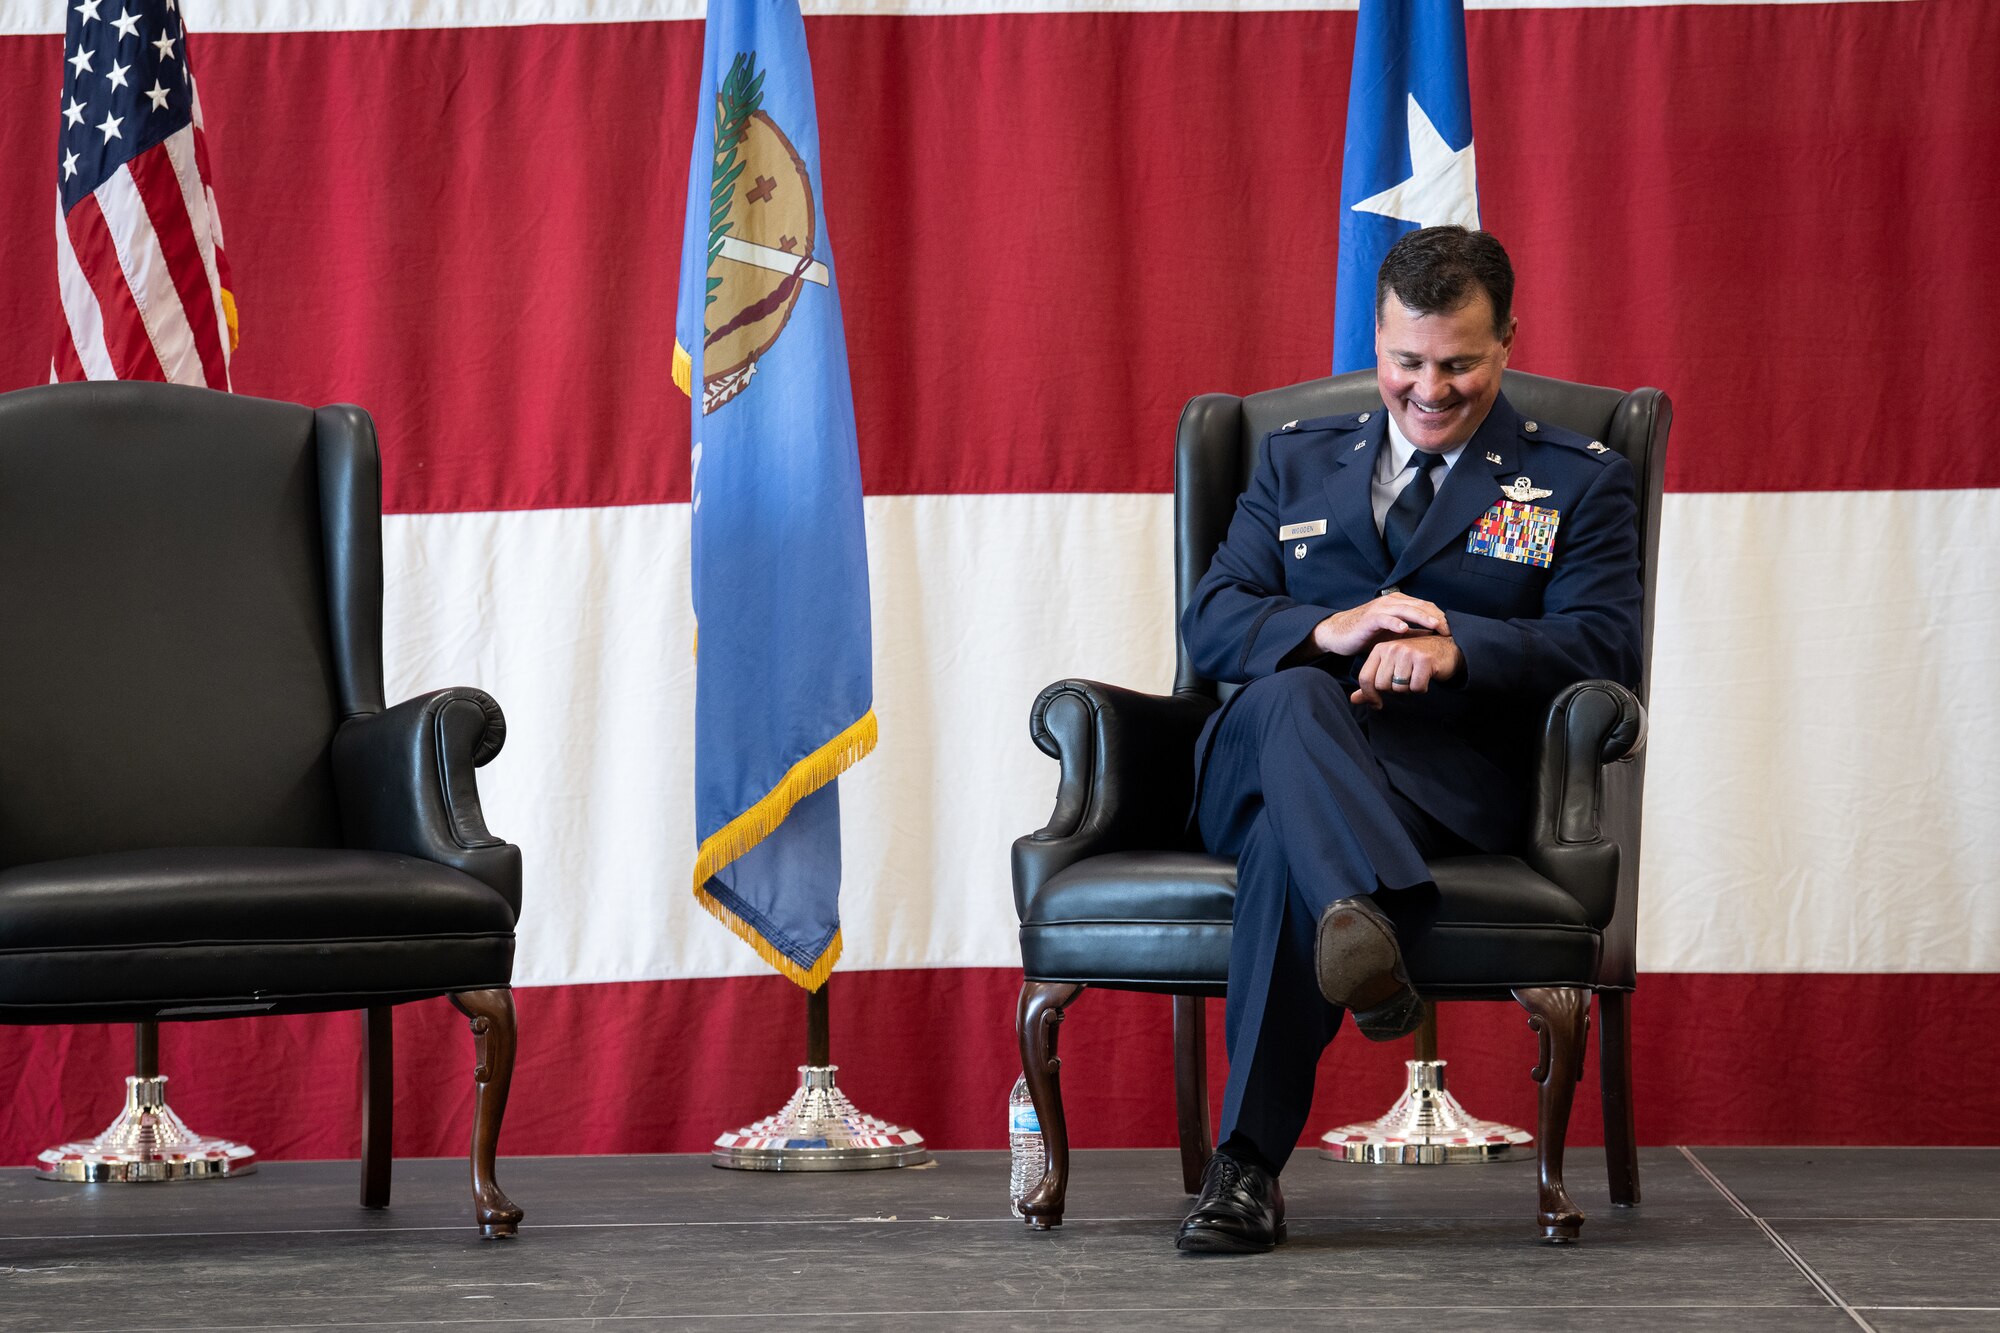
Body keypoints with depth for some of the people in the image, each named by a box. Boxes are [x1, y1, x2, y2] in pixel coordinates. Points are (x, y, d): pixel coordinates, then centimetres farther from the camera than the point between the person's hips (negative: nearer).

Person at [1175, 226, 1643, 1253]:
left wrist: (1454, 648, -18)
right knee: (1296, 697, -37)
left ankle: (1248, 1165, -40)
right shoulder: (1296, 462, 25)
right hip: (1257, 761, 2)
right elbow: (1209, 621, 12)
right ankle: (1373, 922, -61)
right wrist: (1331, 630, -11)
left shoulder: (1578, 483, 17)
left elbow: (1606, 644, 1)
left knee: (1288, 846, -36)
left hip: (1447, 774, -2)